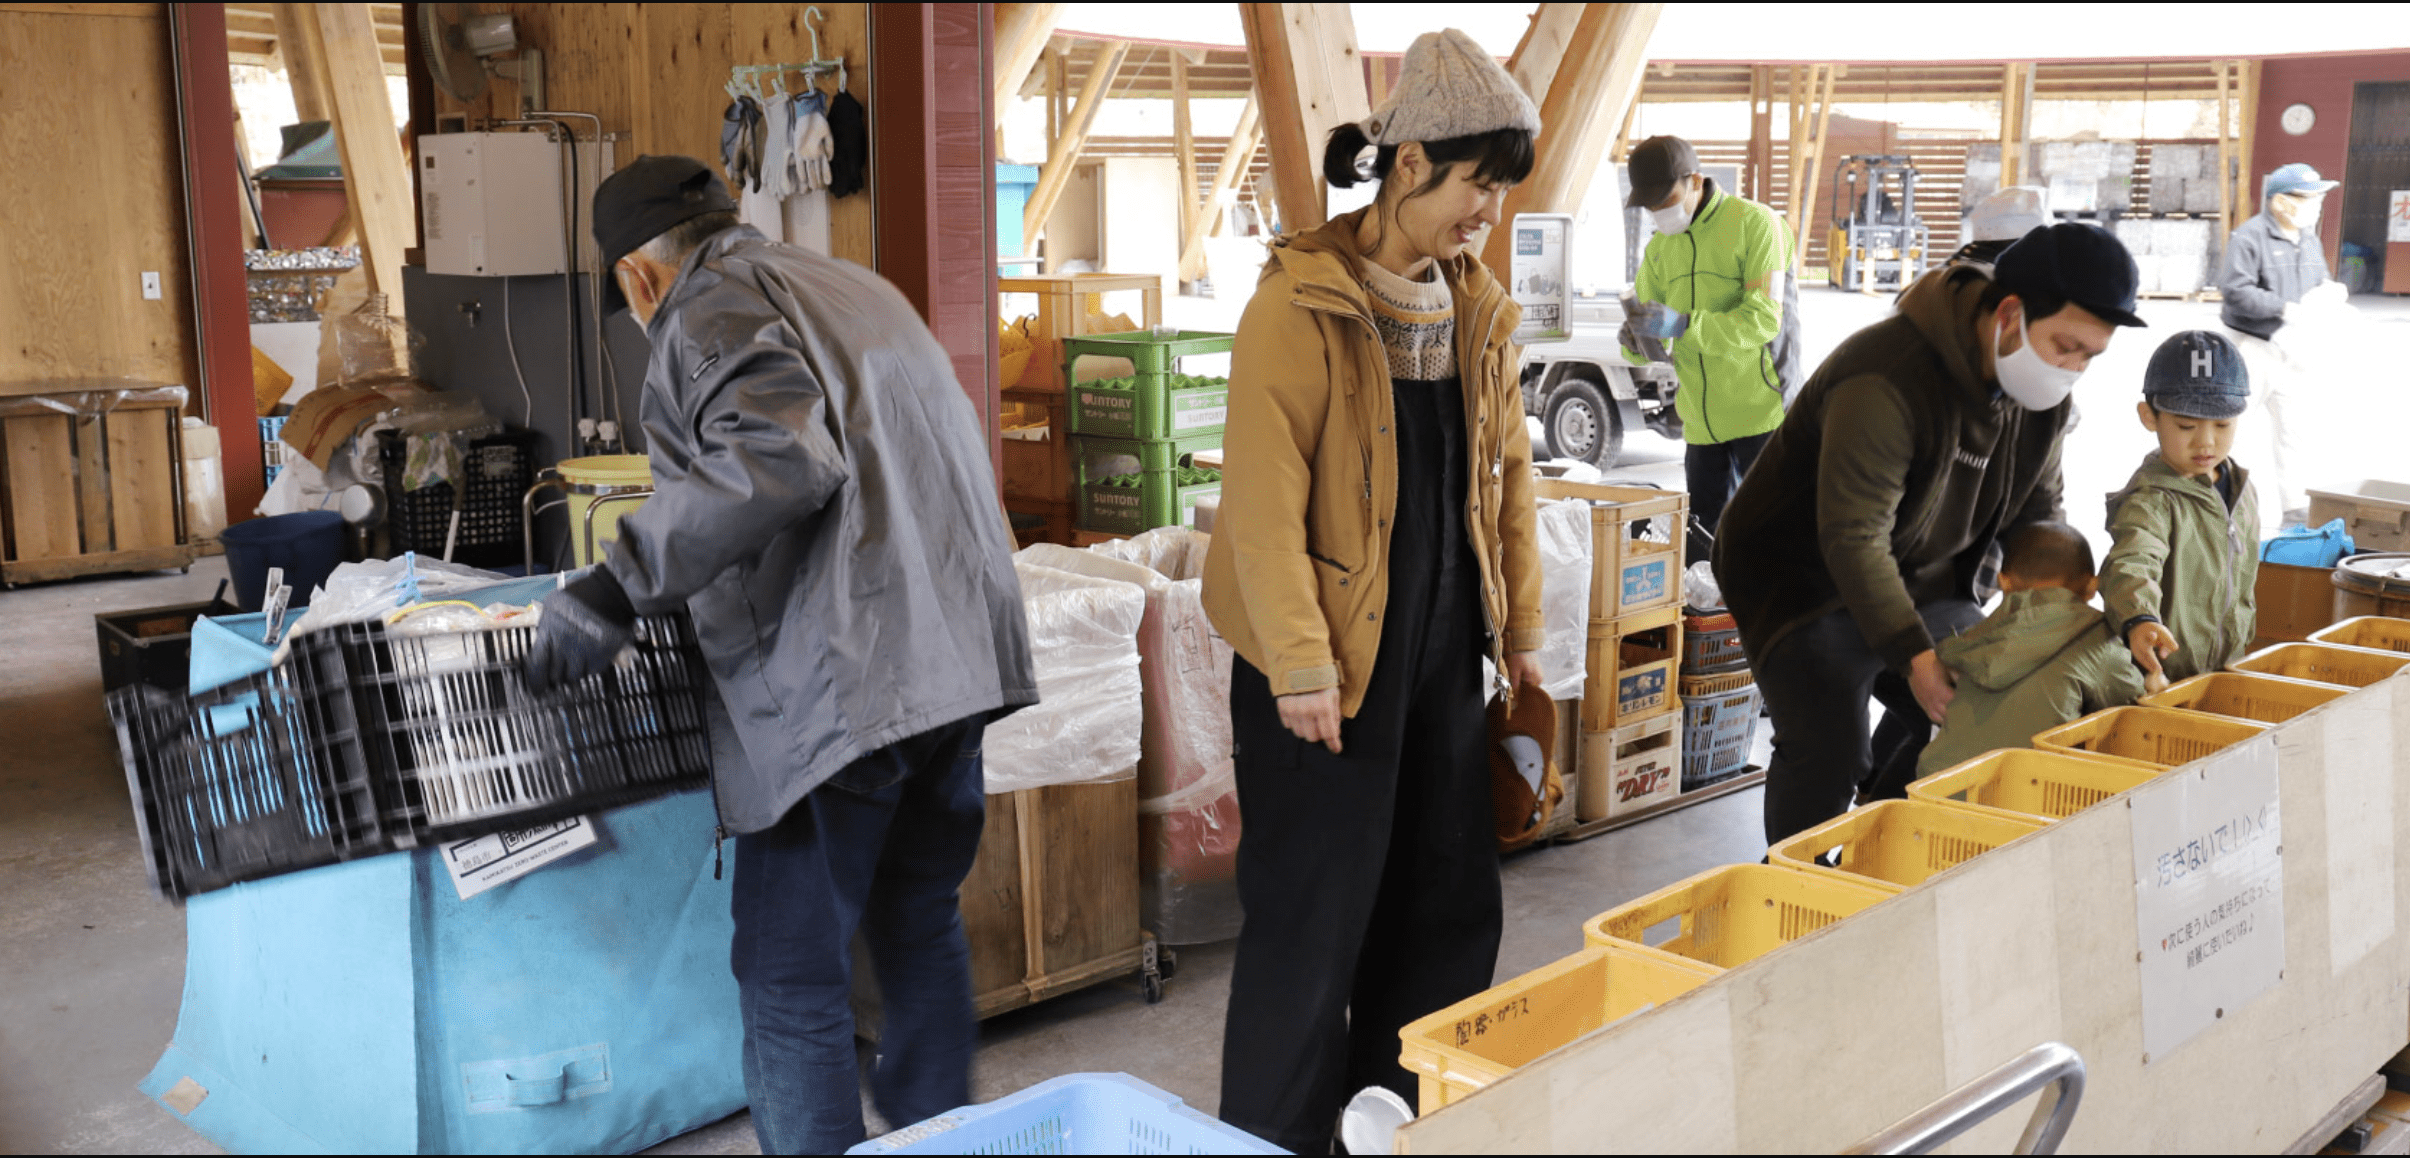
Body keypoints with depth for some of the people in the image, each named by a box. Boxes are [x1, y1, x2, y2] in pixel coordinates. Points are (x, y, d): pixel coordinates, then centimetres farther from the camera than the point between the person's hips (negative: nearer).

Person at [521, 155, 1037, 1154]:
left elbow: (778, 457, -23)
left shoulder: (712, 307, -4)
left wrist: (621, 586, -23)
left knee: (792, 979, 0)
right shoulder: (857, 286, 22)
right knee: (918, 927, 22)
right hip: (961, 656, 9)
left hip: (841, 686, -9)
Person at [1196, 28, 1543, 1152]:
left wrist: (1521, 623, 14)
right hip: (1332, 650, -7)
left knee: (1451, 899, 14)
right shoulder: (1303, 300, -14)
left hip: (1444, 643, 7)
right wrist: (1300, 665, -19)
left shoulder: (1478, 306, 7)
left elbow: (1505, 468, 15)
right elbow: (1265, 497, -17)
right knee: (1314, 909, 3)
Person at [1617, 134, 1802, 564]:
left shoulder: (1754, 223, -11)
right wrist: (1638, 343, -15)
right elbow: (1646, 343, 10)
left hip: (1760, 412, -6)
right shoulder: (1659, 248, 11)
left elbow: (1763, 319, -21)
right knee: (1700, 538, 12)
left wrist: (1682, 324, -31)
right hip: (1700, 421, 6)